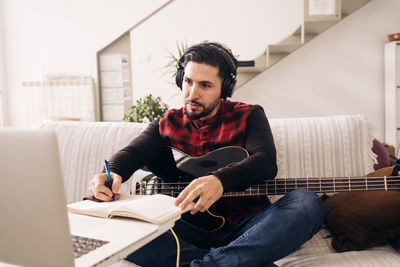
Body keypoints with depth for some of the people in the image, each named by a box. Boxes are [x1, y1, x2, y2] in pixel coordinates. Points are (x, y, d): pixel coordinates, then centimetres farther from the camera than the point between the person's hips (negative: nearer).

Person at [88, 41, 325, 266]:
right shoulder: (167, 124, 12)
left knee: (307, 203, -28)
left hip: (244, 228, -1)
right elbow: (131, 153, -3)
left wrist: (220, 180, -34)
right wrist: (112, 173, -28)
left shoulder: (248, 116, 5)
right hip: (189, 230, 2)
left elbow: (266, 161, -13)